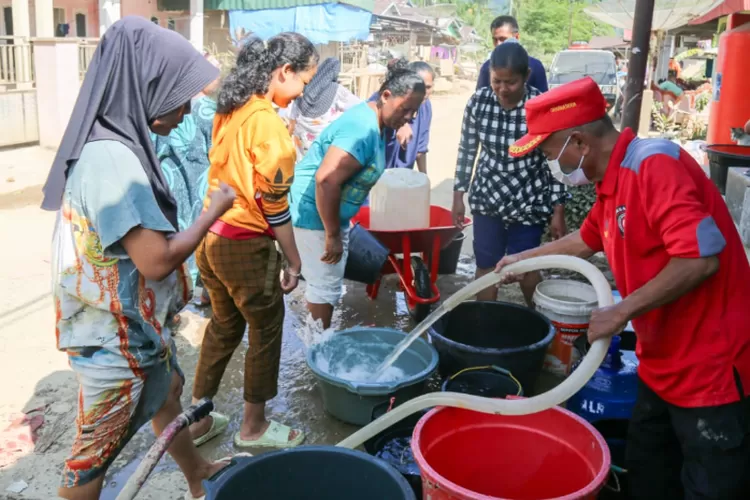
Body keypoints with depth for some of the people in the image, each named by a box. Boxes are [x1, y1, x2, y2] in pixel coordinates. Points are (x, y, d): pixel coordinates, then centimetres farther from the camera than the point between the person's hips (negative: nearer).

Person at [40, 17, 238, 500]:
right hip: (114, 336, -10)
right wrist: (214, 210, -18)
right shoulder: (111, 157, -29)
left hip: (135, 323, 10)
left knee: (166, 392, 28)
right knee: (96, 449, 9)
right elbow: (157, 261, -30)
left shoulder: (120, 144, 1)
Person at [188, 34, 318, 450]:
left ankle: (198, 419, 32)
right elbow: (274, 204, -18)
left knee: (224, 326, 21)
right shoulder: (267, 122, -19)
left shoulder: (230, 110, 7)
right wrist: (294, 259, -10)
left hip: (211, 236, 8)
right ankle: (254, 427, 27)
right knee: (266, 331, 11)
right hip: (245, 244, -8)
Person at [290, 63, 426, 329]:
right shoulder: (363, 129, -26)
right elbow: (326, 180, -35)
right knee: (325, 286, 0)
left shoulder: (373, 122, 8)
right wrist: (332, 235, -27)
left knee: (327, 283, 19)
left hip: (329, 212, 10)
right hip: (315, 215, -10)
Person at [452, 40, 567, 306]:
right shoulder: (478, 102, -10)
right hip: (487, 198, 3)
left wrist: (558, 212, -9)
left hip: (529, 202, -2)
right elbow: (466, 150, 2)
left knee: (524, 266, 7)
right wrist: (458, 195, 4)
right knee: (486, 266, 10)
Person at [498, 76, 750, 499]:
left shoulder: (654, 164, -21)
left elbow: (701, 258, -30)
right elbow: (588, 240, 28)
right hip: (663, 369, 10)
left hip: (713, 374, -9)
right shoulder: (614, 182, 9)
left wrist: (621, 312, -22)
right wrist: (524, 258, 33)